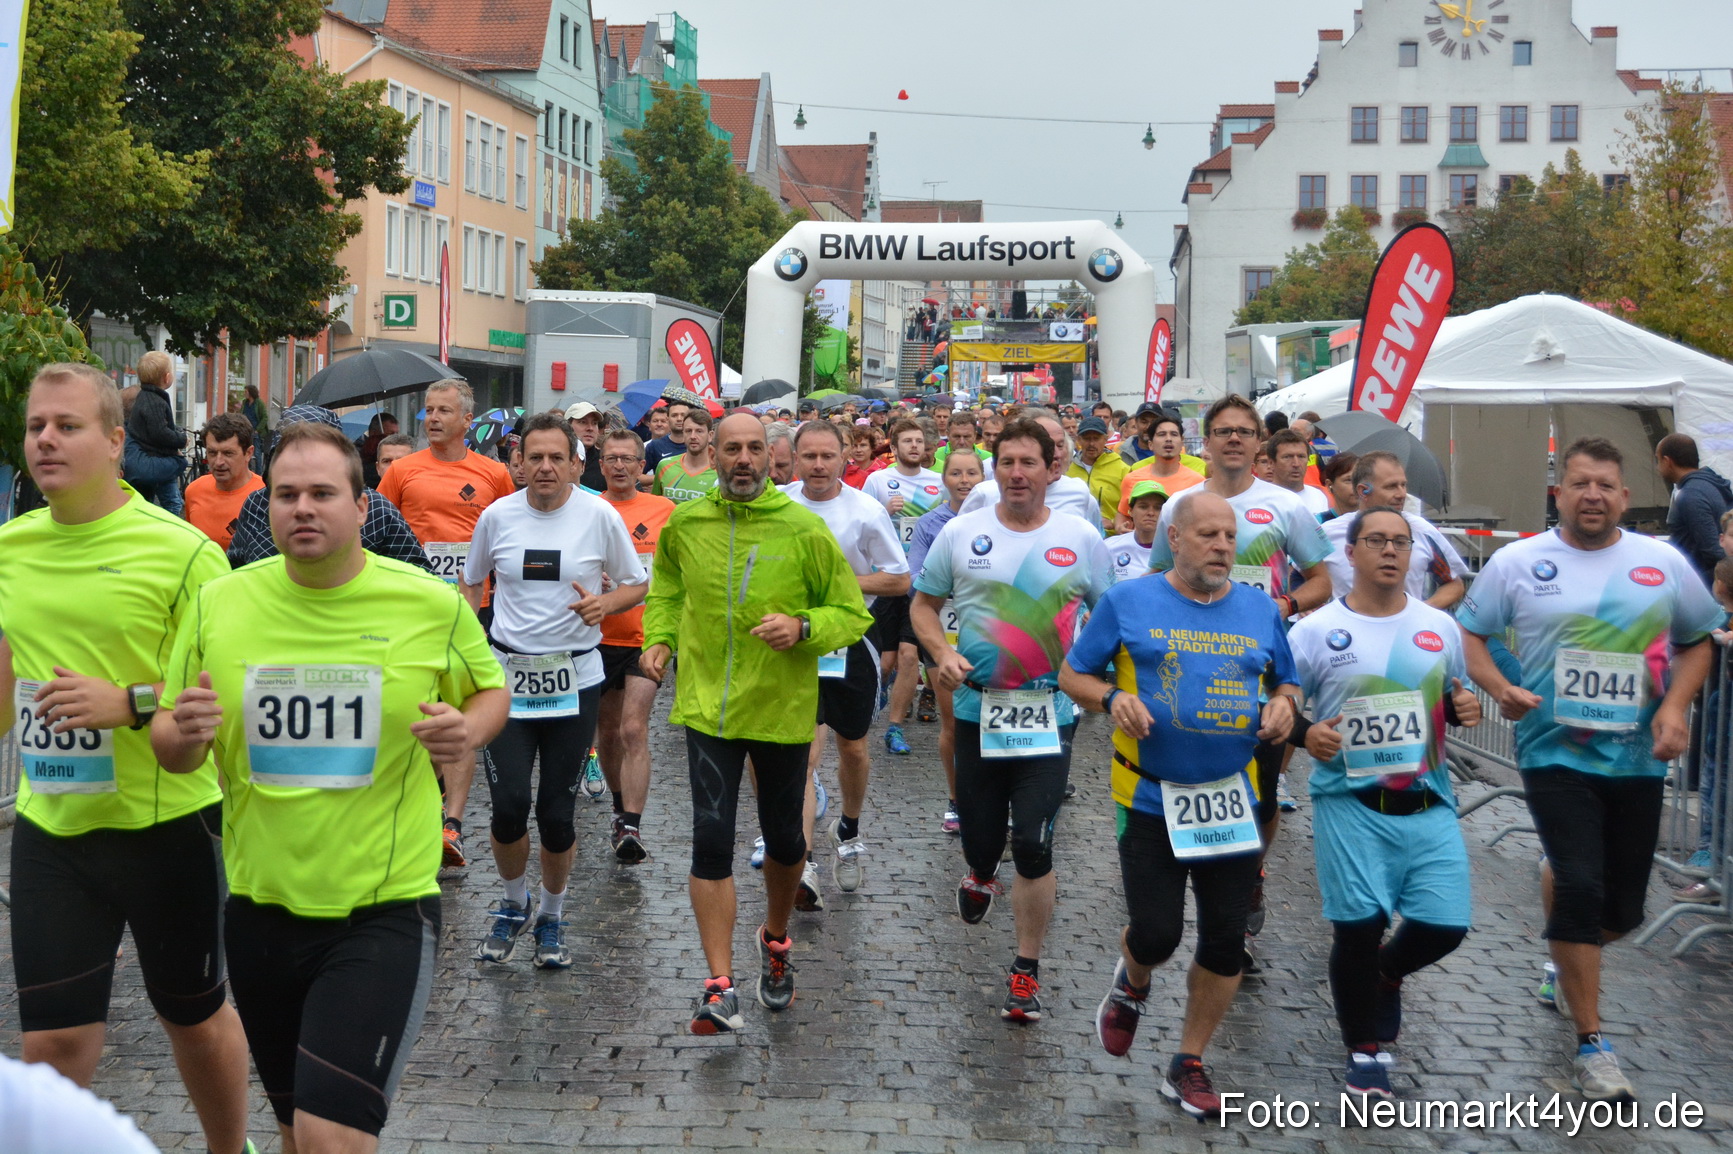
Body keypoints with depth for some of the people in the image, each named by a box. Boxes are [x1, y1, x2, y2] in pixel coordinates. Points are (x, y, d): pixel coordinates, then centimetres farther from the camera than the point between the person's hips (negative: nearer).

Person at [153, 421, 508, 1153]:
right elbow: (171, 747, 7)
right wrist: (184, 734, -17)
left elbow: (490, 692, 9)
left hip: (384, 908, -3)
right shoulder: (217, 603, -2)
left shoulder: (432, 604, -8)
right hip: (258, 907, 4)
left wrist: (469, 729, -14)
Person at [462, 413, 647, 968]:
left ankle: (551, 917, 27)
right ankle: (513, 904, 21)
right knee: (508, 807, -7)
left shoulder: (600, 516, -3)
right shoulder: (497, 516, 2)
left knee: (557, 813, 3)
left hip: (575, 681, -1)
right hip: (507, 676, 1)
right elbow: (470, 581, 17)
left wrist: (604, 603, -14)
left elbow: (637, 584, 7)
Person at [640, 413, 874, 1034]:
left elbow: (852, 613, -4)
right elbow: (666, 589, 20)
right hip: (707, 705, 1)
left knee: (783, 837, 15)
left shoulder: (804, 530, -9)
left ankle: (775, 940, 44)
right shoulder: (685, 524, 0)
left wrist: (803, 627, -22)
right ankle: (720, 986, 0)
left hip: (782, 707, 0)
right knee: (711, 838, -7)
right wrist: (659, 638, 4)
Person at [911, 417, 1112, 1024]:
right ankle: (980, 877, 51)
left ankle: (1027, 972, 10)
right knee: (980, 833, 11)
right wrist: (942, 652, -9)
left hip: (1050, 714, -1)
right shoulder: (961, 533, 0)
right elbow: (923, 604, 9)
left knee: (1032, 843, -7)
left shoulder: (1082, 539, -1)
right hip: (978, 708, 1)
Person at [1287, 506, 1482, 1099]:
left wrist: (1465, 708, -2)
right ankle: (1365, 1050, 19)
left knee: (1446, 925, -1)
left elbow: (1457, 699, 21)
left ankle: (1386, 971, 34)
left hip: (1428, 804, 3)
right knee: (1359, 928, -3)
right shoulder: (1316, 631, -3)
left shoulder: (1440, 627, 9)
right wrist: (1303, 733, -18)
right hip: (1351, 804, -3)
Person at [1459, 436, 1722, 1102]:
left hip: (1638, 760, 3)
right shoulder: (1517, 563, -2)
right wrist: (1499, 687, -15)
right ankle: (1592, 1044, 2)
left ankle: (1569, 969, 45)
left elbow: (1698, 641, 13)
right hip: (1555, 753, -3)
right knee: (1582, 890, -12)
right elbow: (1468, 633, 3)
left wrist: (1676, 705, -3)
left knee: (1623, 908, 10)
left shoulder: (1665, 564, 3)